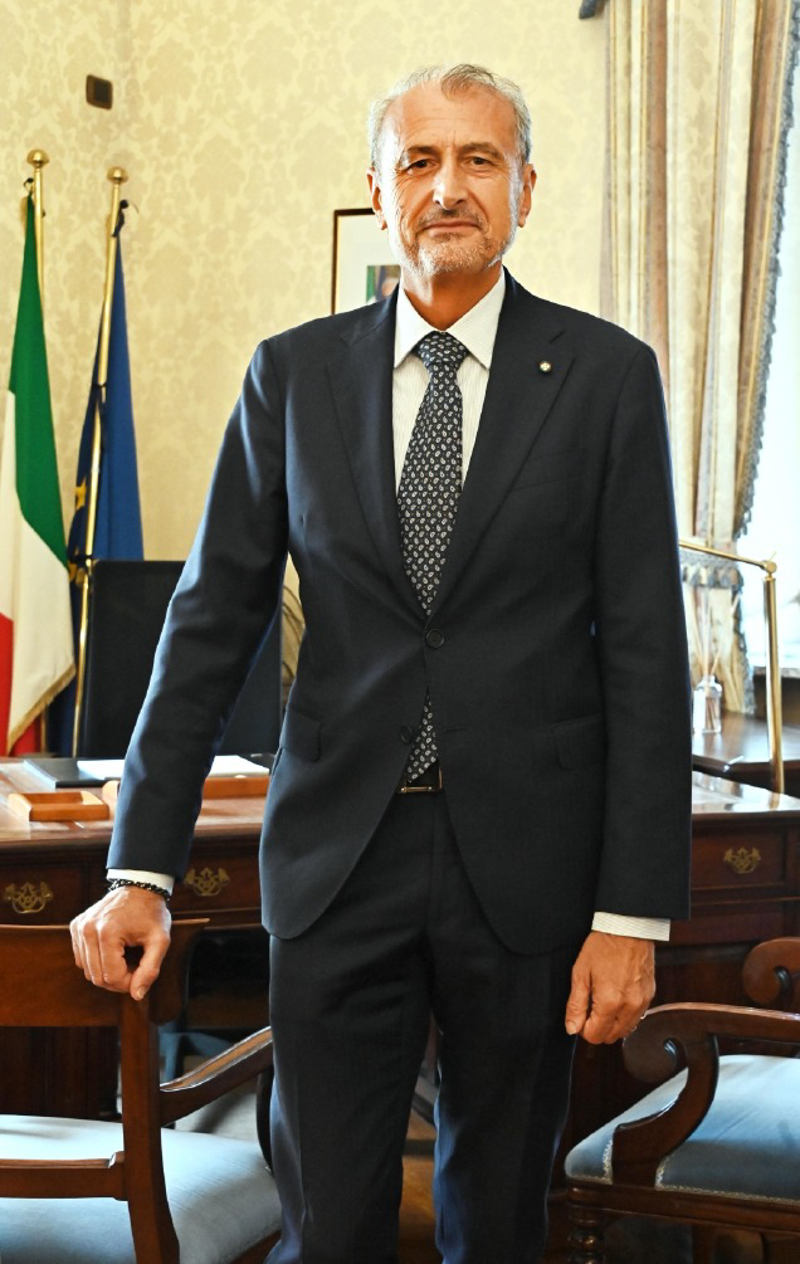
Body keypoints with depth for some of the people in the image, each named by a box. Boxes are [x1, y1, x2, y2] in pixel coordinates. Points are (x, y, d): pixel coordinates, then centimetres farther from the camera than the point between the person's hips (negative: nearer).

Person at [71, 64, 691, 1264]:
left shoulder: (608, 375, -2)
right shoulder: (293, 375, 3)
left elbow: (646, 650, -4)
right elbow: (211, 622, 3)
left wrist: (634, 913, -9)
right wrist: (140, 868, -2)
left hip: (525, 863, -1)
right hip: (340, 849, 1)